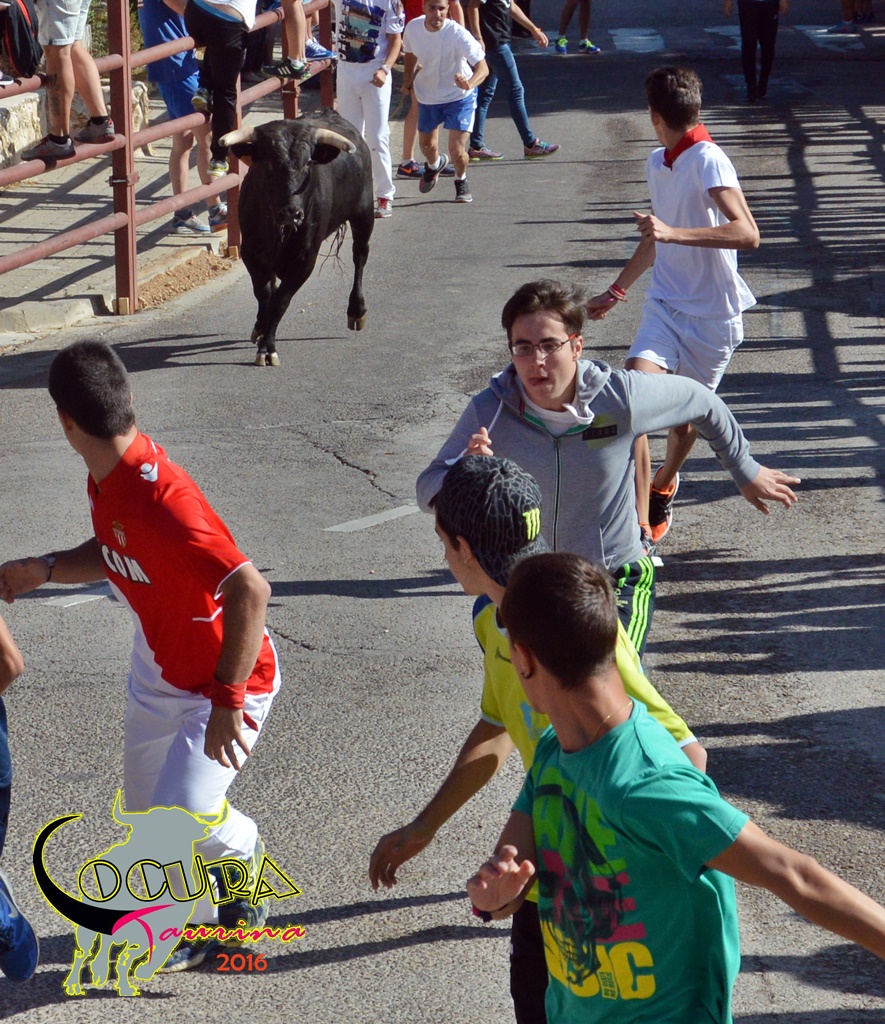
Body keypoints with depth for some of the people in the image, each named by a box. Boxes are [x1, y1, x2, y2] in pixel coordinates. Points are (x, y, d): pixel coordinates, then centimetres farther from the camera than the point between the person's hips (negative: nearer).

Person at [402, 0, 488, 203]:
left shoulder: (457, 33, -30)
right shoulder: (413, 28, -17)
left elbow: (482, 66, -36)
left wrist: (470, 83, -55)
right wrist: (408, 78, 2)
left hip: (459, 97, -4)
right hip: (427, 95, 4)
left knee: (457, 152, -11)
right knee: (427, 146, 19)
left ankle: (461, 181, 24)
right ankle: (434, 165, 57)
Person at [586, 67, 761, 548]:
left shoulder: (708, 161, -18)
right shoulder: (657, 164, 8)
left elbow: (748, 234, -31)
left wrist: (673, 233, -39)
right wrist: (616, 291, 32)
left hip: (712, 314, -5)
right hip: (666, 305, 5)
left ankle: (663, 485, 45)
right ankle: (640, 524, -22)